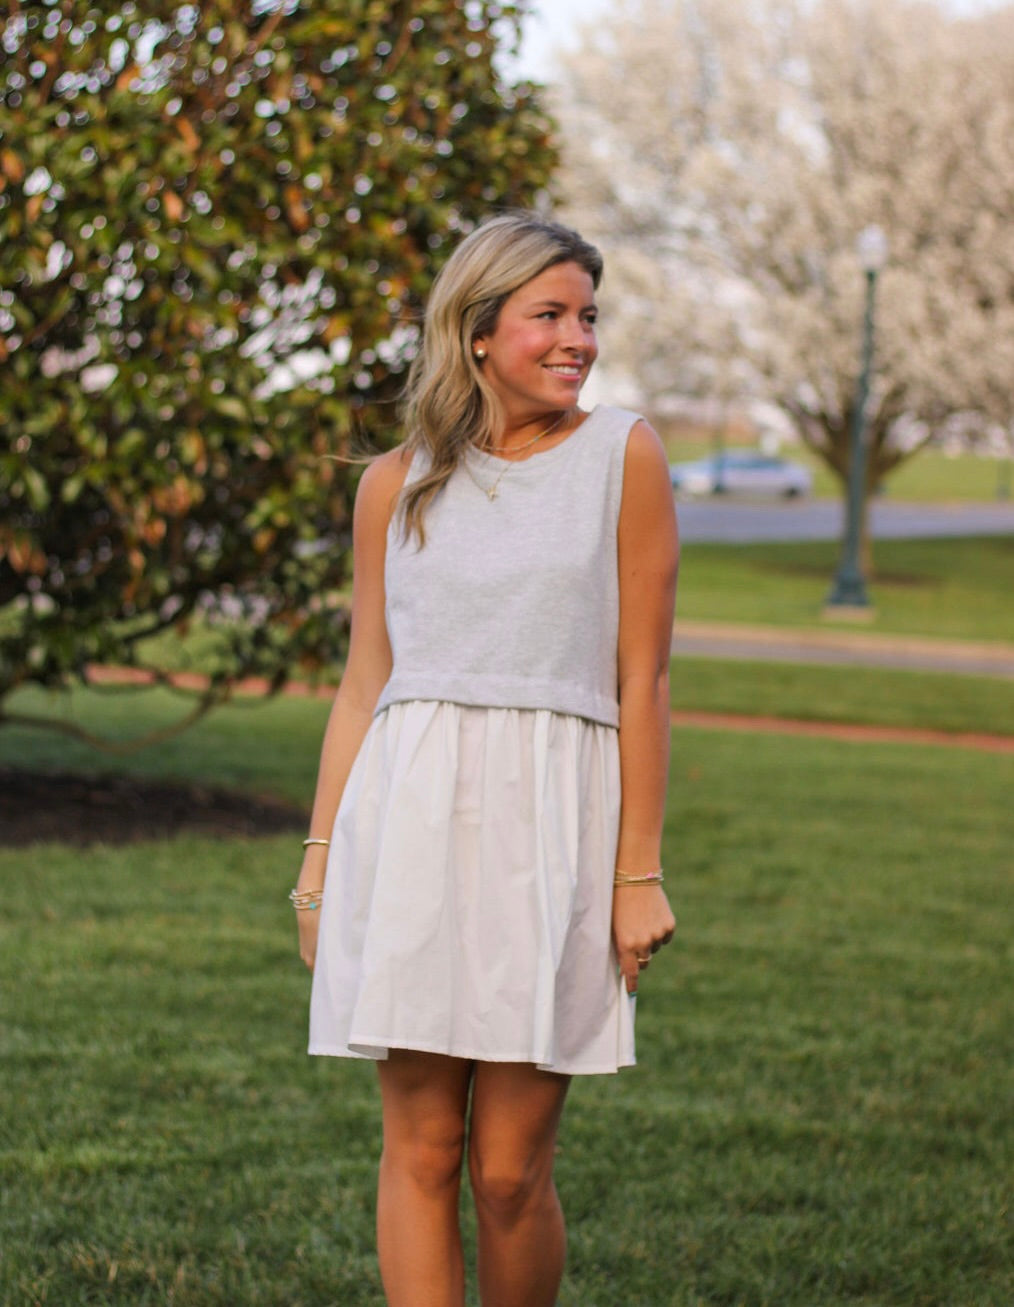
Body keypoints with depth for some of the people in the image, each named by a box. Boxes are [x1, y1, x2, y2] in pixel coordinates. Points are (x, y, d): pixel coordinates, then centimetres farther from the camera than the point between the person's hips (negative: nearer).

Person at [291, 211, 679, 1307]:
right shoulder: (396, 484, 11)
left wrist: (639, 873, -3)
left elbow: (642, 683, 1)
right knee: (420, 1148, -1)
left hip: (551, 824, -2)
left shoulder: (622, 457, 3)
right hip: (409, 817, 2)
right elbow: (363, 686, 15)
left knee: (510, 1168, -1)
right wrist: (320, 859, 10)